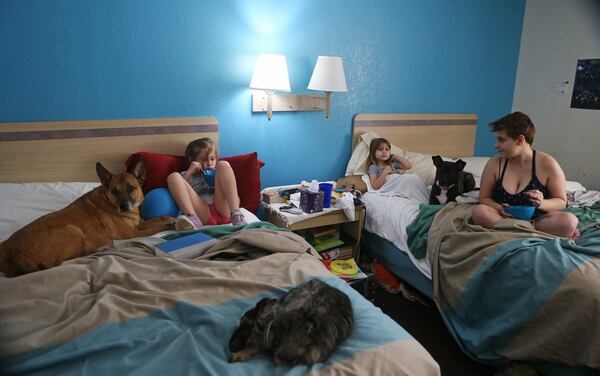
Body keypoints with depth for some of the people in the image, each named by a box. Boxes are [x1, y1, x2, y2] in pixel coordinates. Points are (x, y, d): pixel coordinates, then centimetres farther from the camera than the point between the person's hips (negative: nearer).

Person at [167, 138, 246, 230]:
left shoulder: (218, 173, 31)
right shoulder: (187, 175, 30)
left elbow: (237, 200, 19)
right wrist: (189, 172, 7)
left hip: (223, 210, 1)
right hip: (203, 214, 0)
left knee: (223, 164, -7)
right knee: (173, 176, -9)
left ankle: (236, 215, -27)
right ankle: (193, 219, -35)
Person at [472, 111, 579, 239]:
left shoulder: (547, 163, -6)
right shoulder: (494, 164, -2)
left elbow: (561, 201, 1)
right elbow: (484, 197, 4)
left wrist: (542, 203, -22)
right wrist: (499, 208, -18)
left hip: (538, 219, -1)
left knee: (569, 221, -30)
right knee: (478, 211, -30)